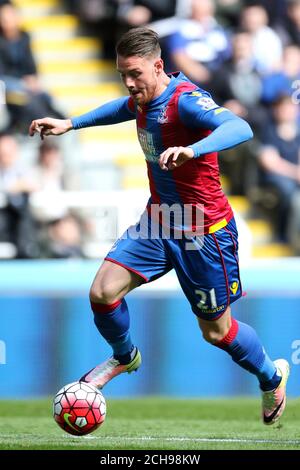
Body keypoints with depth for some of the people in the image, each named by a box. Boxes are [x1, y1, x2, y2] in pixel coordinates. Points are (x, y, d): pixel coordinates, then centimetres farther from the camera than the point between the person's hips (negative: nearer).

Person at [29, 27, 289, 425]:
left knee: (216, 331, 7)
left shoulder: (185, 100, -26)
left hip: (204, 233, -7)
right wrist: (70, 124, 20)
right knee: (102, 292, -9)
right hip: (158, 222, 7)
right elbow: (122, 108, 27)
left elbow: (240, 128, -44)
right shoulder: (142, 100, -1)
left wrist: (191, 150, -59)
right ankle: (125, 357, 23)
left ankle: (272, 378, 36)